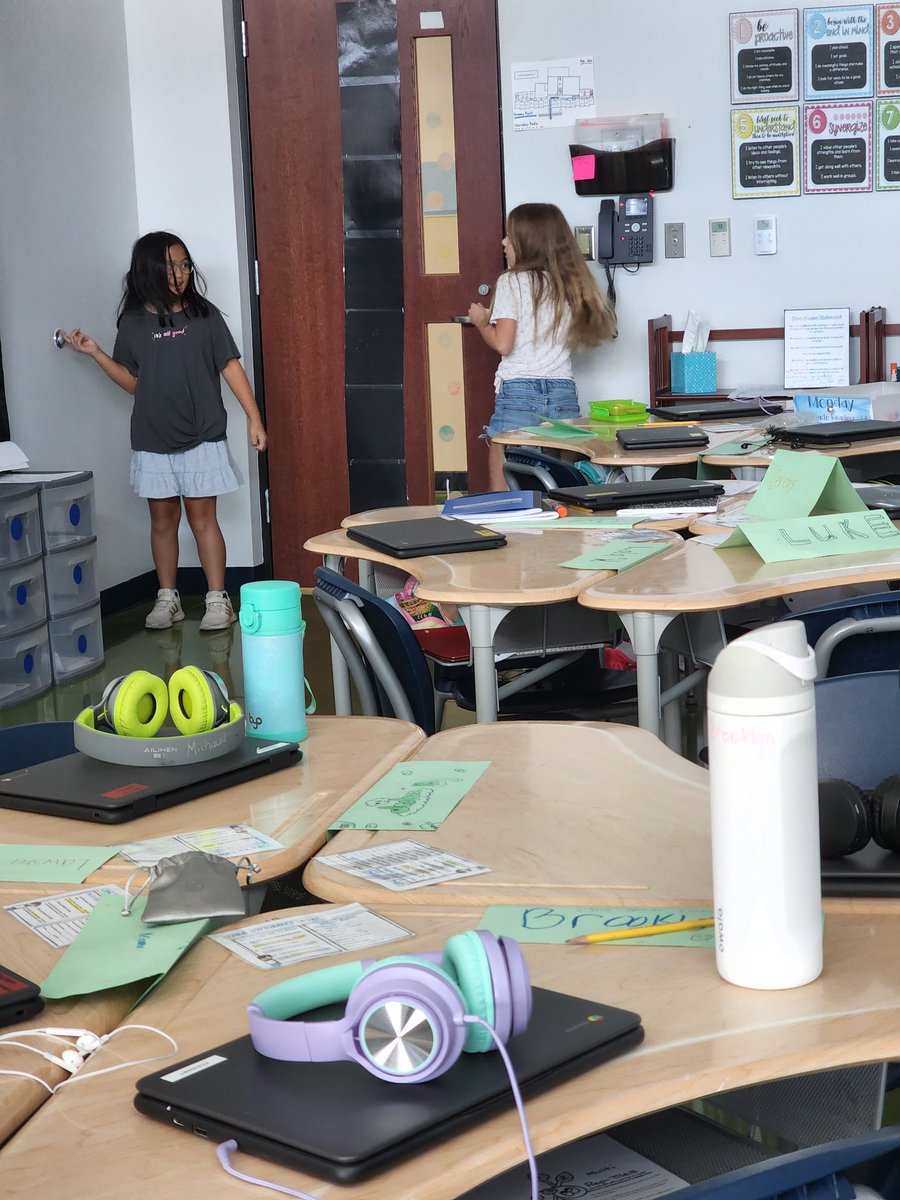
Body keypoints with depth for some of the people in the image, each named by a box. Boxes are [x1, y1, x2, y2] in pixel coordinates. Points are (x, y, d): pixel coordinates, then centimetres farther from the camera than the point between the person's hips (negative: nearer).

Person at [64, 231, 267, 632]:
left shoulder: (204, 314, -1)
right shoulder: (133, 323, 3)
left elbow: (231, 366, 0)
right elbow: (133, 382, 9)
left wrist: (254, 418, -5)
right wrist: (95, 353, -2)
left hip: (202, 437, -2)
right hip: (153, 440, 2)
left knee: (202, 517, -1)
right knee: (163, 519, 9)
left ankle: (217, 599, 6)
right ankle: (167, 599, 19)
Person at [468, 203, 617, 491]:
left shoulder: (512, 282, -3)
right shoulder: (571, 283, 12)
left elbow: (503, 344, -10)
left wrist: (481, 320, 10)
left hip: (518, 394, -5)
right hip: (563, 394, 5)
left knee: (504, 489, 0)